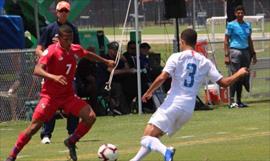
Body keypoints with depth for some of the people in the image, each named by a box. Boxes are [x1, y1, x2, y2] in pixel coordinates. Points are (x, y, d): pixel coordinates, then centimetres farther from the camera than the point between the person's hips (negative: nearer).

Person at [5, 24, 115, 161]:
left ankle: (71, 142, 11)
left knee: (90, 117, -11)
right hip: (50, 96, -5)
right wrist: (53, 77, -45)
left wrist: (106, 61, 36)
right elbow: (37, 70, -29)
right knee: (34, 127, -12)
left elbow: (88, 55, 26)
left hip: (68, 96, 5)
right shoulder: (52, 51, -17)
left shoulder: (75, 49, 1)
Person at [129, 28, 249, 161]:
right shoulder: (205, 62, 8)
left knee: (147, 138, -10)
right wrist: (239, 74, 25)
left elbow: (162, 78, -15)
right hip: (189, 109, 6)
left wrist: (148, 92, 1)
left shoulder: (177, 57, -4)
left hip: (173, 104, -6)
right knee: (154, 137, 23)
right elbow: (224, 83, 8)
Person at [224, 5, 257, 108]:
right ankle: (232, 101, -13)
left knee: (243, 77, 6)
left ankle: (239, 101, 13)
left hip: (246, 51, 6)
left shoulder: (247, 25, 15)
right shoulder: (231, 25, -1)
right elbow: (226, 41, -4)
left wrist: (253, 54, 19)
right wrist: (227, 55, -12)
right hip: (235, 51, -6)